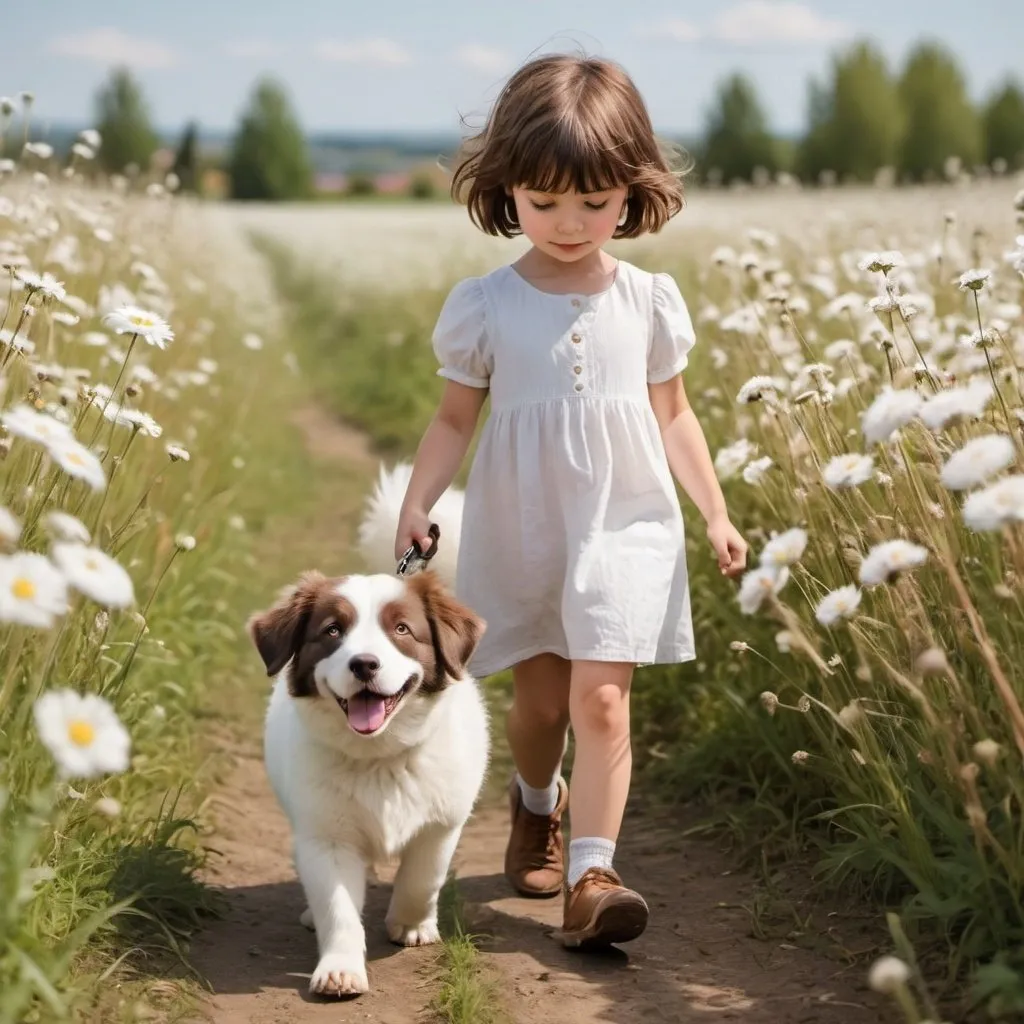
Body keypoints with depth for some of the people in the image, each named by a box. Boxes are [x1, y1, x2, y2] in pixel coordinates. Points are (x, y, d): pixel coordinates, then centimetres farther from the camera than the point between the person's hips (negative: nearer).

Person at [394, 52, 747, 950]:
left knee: (601, 698, -12)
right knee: (539, 697, 13)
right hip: (517, 534, 0)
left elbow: (672, 416, 8)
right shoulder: (482, 306, -5)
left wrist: (716, 512, 4)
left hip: (624, 530, 0)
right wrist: (418, 502, -13)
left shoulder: (650, 302, -1)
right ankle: (537, 806, 43)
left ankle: (591, 875, -12)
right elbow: (455, 418, 1)